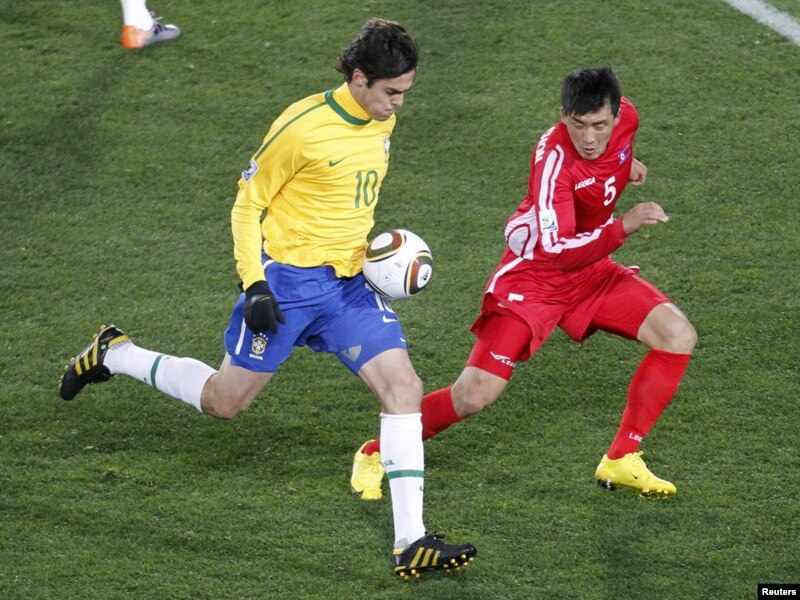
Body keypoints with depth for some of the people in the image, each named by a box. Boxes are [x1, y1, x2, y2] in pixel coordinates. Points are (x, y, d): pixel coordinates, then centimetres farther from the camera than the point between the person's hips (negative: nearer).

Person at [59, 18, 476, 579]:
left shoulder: (383, 122, 4)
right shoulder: (302, 127, -18)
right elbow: (247, 204, -9)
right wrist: (254, 284, -15)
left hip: (349, 283, 6)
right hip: (288, 280, -6)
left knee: (404, 386, -12)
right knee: (225, 401, 6)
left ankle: (412, 542, -13)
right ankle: (114, 354, 31)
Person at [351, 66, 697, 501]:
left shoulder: (624, 117, -9)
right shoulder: (554, 158, -31)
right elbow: (557, 251, -38)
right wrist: (623, 226, -42)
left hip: (591, 269, 7)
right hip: (533, 274, -7)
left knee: (678, 335, -10)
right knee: (475, 395, -14)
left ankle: (621, 463, 0)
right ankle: (376, 453, 10)